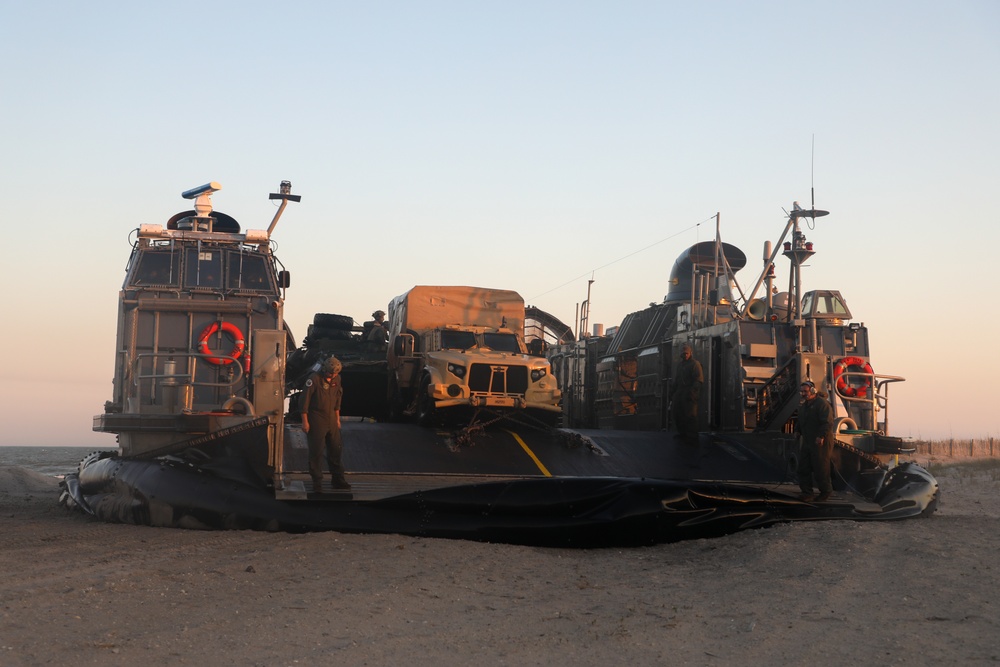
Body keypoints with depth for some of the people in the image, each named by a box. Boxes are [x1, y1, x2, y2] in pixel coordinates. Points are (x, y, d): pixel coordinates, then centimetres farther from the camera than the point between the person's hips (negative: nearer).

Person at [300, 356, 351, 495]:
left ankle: (338, 481, 23)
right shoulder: (314, 379, -15)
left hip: (331, 420, 6)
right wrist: (305, 421, -14)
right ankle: (317, 484, 5)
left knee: (336, 450, 11)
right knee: (316, 452, -2)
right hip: (316, 420, -6)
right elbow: (305, 400, -13)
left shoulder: (337, 379, 5)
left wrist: (337, 418, 18)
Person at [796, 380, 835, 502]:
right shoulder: (804, 405, 16)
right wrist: (798, 430, 13)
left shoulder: (822, 404, -14)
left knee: (820, 469, -2)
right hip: (807, 442, 9)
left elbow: (828, 422, -22)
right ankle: (807, 493, 12)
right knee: (803, 468, 6)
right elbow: (800, 421, 28)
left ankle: (825, 491, 15)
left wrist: (821, 436, -27)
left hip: (820, 443, -9)